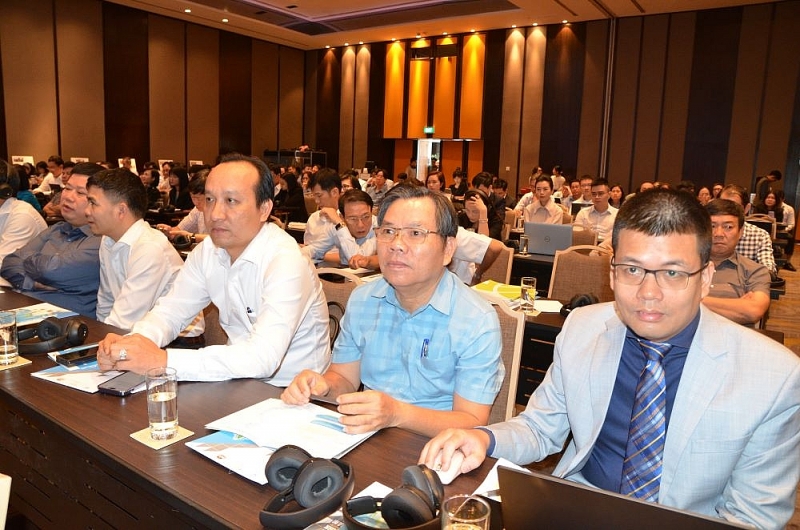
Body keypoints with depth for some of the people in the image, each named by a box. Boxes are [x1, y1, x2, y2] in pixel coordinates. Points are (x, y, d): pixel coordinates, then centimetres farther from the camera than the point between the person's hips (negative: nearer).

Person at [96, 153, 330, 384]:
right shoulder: (208, 250, 0)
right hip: (241, 382, 6)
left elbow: (263, 357, -31)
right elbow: (171, 311, 5)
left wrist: (163, 361, -33)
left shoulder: (286, 261, -23)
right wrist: (130, 344, -16)